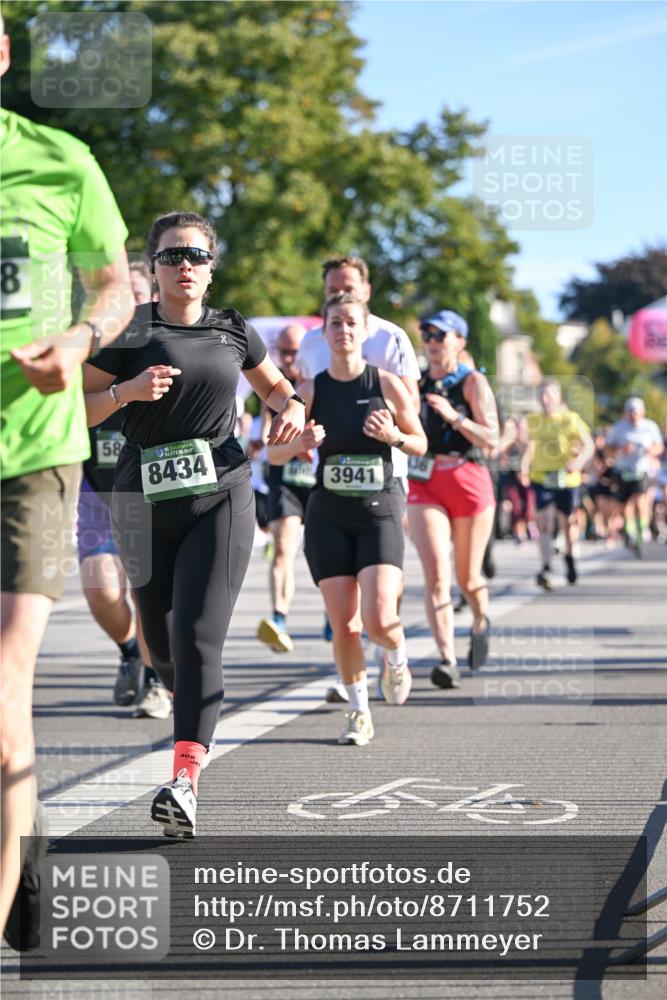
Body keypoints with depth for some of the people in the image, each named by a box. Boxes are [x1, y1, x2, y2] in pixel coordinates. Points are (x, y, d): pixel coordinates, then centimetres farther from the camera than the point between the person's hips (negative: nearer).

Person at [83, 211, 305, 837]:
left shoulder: (233, 332, 8)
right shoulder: (127, 332, 0)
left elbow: (273, 384, 27)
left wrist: (292, 407, 6)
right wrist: (127, 391, -17)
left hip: (221, 499, 0)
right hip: (144, 501, 0)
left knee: (197, 635, -16)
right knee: (161, 642, 10)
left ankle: (184, 782, -24)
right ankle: (188, 710, 46)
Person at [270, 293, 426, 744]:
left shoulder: (387, 384, -2)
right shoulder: (310, 391, 1)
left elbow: (420, 444, 8)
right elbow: (274, 454, 4)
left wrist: (394, 435, -13)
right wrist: (300, 444, -17)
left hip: (380, 512, -1)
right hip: (329, 515, 2)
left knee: (379, 618, -16)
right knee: (344, 625, -2)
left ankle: (397, 656, 21)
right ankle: (359, 711, 19)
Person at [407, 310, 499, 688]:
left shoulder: (473, 382, -3)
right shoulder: (418, 382, 9)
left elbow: (491, 440, -11)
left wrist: (453, 416, -21)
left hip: (469, 482, -2)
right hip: (424, 484, 2)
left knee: (468, 578, 9)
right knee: (436, 572, -16)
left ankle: (481, 622, 43)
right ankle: (448, 658, -20)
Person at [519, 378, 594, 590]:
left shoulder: (570, 419, -6)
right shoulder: (533, 421, 4)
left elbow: (589, 445, -7)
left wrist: (579, 461, -26)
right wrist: (524, 467, 6)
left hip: (566, 478, -1)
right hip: (541, 478, 1)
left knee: (568, 523, 12)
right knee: (544, 522, -15)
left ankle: (569, 556, 41)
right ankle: (546, 568, -19)